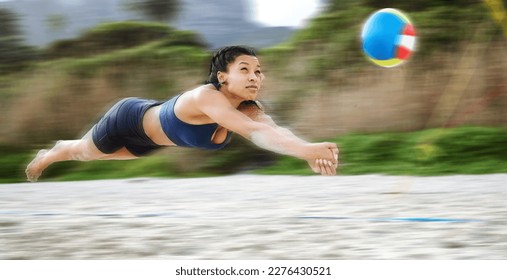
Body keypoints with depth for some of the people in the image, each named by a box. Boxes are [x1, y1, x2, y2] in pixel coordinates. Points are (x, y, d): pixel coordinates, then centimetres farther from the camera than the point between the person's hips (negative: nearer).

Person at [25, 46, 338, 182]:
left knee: (103, 157, 34)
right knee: (84, 152, 25)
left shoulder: (249, 108, -27)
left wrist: (310, 153, -67)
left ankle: (63, 150, 64)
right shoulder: (206, 97, -47)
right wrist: (305, 149, -74)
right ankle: (47, 156, 57)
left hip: (152, 135, 6)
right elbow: (253, 132, -61)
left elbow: (274, 129, -47)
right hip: (129, 119, -6)